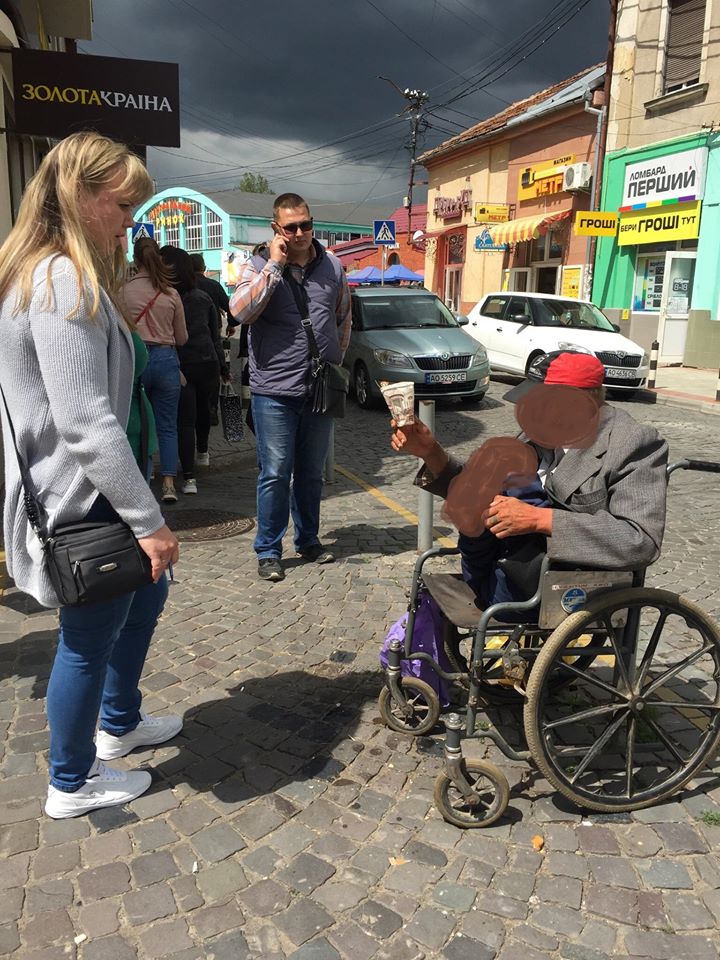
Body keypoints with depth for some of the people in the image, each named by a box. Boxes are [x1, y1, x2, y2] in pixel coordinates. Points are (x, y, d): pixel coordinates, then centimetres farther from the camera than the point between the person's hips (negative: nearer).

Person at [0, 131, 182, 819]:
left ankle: (119, 724, 43)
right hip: (78, 500, -11)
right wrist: (147, 520, -22)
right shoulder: (64, 282, -22)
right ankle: (72, 785, 28)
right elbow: (87, 422, -27)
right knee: (90, 637, 6)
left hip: (77, 487, 11)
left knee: (147, 590, 25)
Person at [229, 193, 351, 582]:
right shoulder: (258, 266, -3)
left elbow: (343, 318, 19)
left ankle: (308, 540, 31)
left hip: (321, 390, 4)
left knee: (312, 473, 15)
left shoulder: (333, 267, 7)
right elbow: (241, 311, -21)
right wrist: (275, 264, -18)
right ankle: (269, 551, 13)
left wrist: (336, 358, 12)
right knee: (275, 474, 1)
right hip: (274, 392, -3)